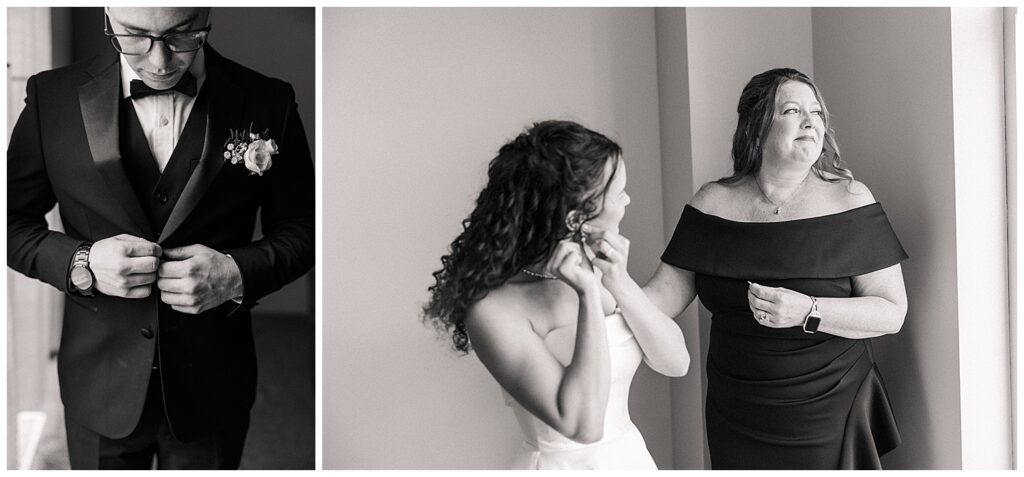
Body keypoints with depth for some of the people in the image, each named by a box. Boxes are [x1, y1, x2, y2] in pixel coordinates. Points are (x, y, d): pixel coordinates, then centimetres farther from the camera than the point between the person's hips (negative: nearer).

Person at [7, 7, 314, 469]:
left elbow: (301, 229, -1)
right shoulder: (53, 96, -6)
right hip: (100, 387, 1)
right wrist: (80, 264, -17)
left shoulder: (268, 102, -9)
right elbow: (13, 222, 2)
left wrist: (239, 274, -19)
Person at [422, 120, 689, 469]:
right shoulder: (495, 308, -23)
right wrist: (589, 295, -30)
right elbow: (582, 424, -28)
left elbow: (675, 362, -7)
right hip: (564, 464, -5)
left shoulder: (593, 266, -7)